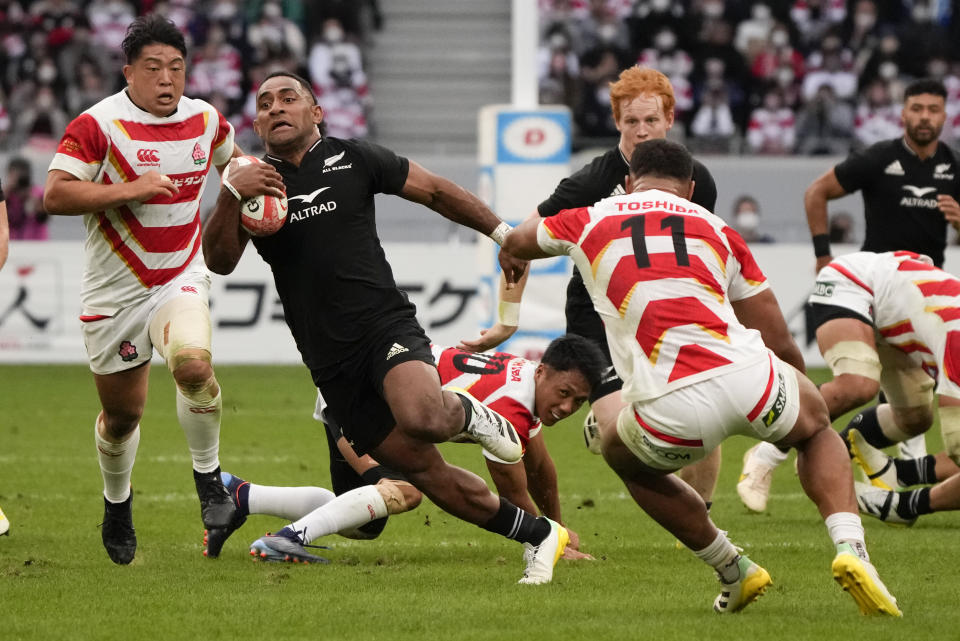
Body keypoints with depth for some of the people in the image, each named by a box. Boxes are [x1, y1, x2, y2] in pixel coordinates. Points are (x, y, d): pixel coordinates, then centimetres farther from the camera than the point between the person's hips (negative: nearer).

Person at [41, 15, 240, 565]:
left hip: (181, 279, 2)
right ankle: (117, 502, 40)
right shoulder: (99, 125, -13)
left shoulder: (206, 120, 4)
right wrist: (131, 188, -26)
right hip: (115, 289, -2)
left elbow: (230, 160, 27)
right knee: (122, 414, 9)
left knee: (193, 362, -30)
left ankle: (210, 478, -9)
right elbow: (55, 194, -21)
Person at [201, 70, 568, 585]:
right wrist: (230, 196, -22)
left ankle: (467, 413, 3)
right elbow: (219, 262, -6)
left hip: (387, 327, -3)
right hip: (330, 363, 3)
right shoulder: (252, 181, 6)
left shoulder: (353, 160, 2)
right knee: (423, 471, 0)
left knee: (421, 418, -34)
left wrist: (502, 235, 13)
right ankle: (540, 534, 15)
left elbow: (436, 191, 12)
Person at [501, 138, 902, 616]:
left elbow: (515, 244, 41)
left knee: (622, 454, 35)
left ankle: (733, 572, 28)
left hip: (669, 409, -1)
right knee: (816, 428, 34)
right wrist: (802, 389, 41)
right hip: (748, 379, 1)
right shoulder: (716, 230, 20)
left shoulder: (591, 221, 18)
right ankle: (850, 549, 8)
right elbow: (780, 342, 21)